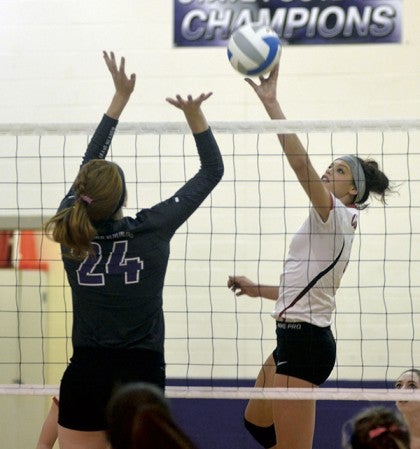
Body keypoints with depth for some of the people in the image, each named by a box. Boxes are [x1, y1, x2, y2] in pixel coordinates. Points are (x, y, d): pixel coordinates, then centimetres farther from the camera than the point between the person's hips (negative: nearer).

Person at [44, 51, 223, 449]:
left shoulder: (70, 230, -2)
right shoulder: (152, 230, -7)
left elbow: (88, 167, 15)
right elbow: (211, 171, 4)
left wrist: (120, 97, 20)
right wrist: (194, 115, 2)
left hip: (84, 376, 2)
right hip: (140, 375, -2)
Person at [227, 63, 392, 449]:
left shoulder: (335, 216, -10)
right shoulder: (330, 225, 17)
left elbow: (300, 161, -24)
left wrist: (271, 103, -27)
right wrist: (256, 289, 29)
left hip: (304, 341, -11)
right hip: (298, 337, 11)